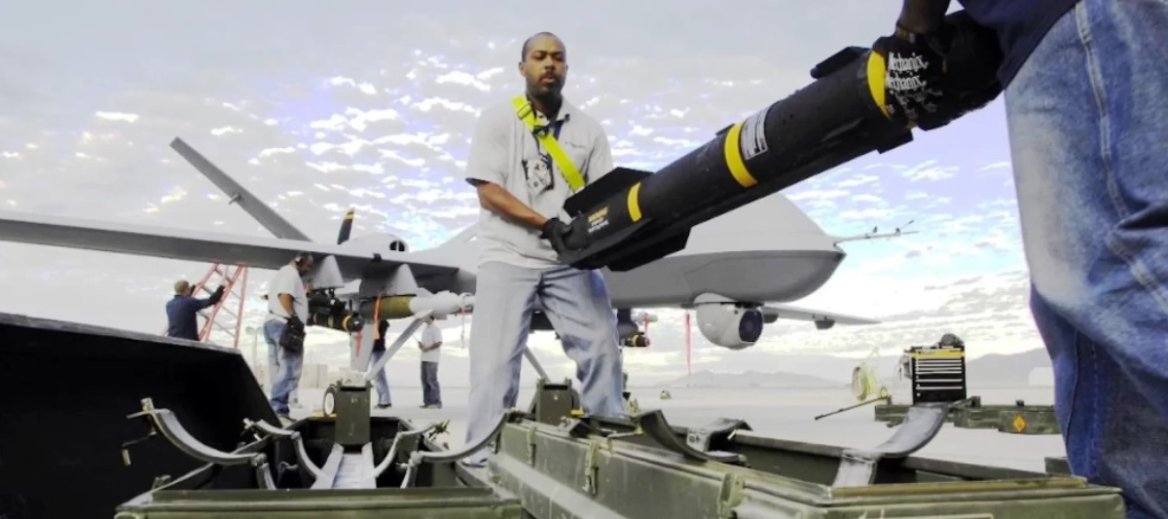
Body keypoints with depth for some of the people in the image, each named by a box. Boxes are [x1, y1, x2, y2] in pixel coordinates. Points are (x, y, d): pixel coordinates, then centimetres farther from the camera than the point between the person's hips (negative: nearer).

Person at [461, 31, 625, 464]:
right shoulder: (497, 120, 4)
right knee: (495, 360, -6)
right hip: (509, 256, -3)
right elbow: (488, 192, -6)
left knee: (602, 346, -3)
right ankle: (484, 455, 3)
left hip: (570, 259, 3)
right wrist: (549, 224, -18)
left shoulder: (587, 129, 11)